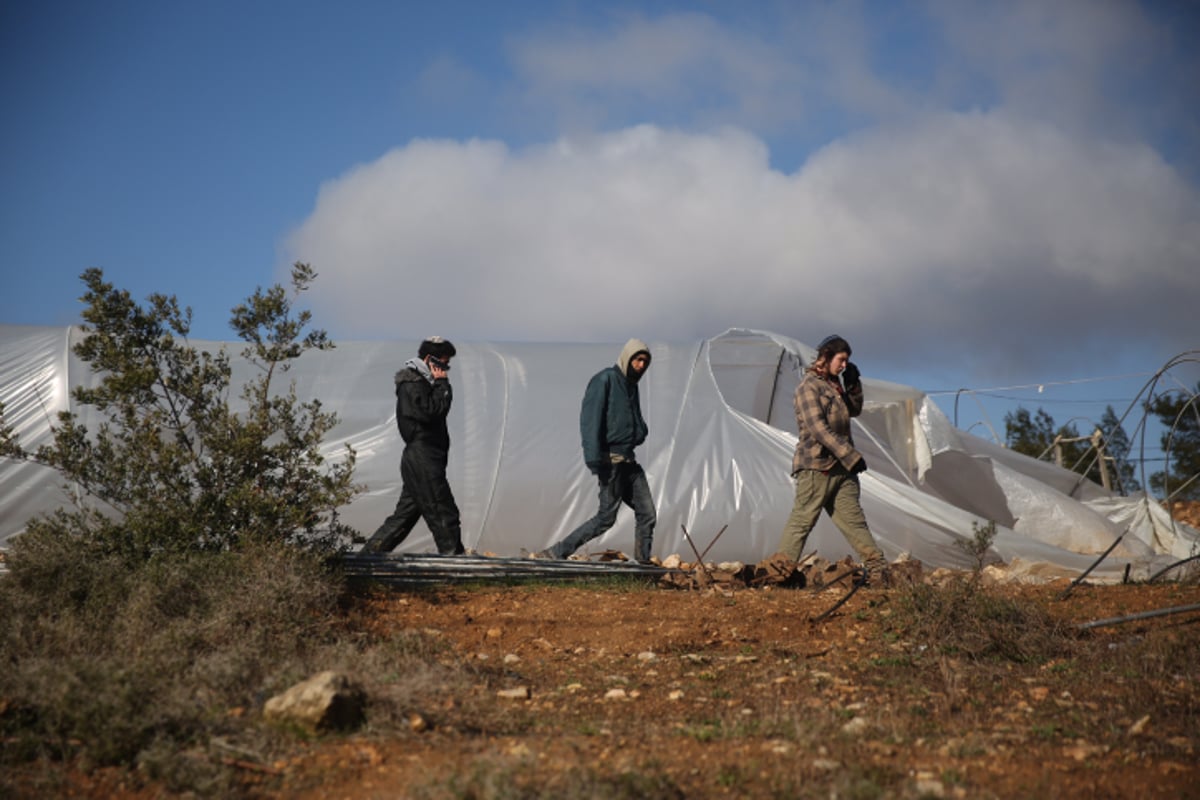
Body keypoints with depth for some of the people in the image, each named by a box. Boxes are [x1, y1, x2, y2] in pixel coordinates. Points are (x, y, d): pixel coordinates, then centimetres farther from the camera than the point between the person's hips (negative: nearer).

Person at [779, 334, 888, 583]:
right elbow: (818, 428, -20)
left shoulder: (834, 384, 17)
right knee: (802, 521, -6)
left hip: (841, 468, 8)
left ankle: (878, 569, 4)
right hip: (816, 466, -8)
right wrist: (851, 456, -22)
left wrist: (853, 384, 10)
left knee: (854, 520, 6)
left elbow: (854, 411, 29)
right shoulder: (809, 387, -10)